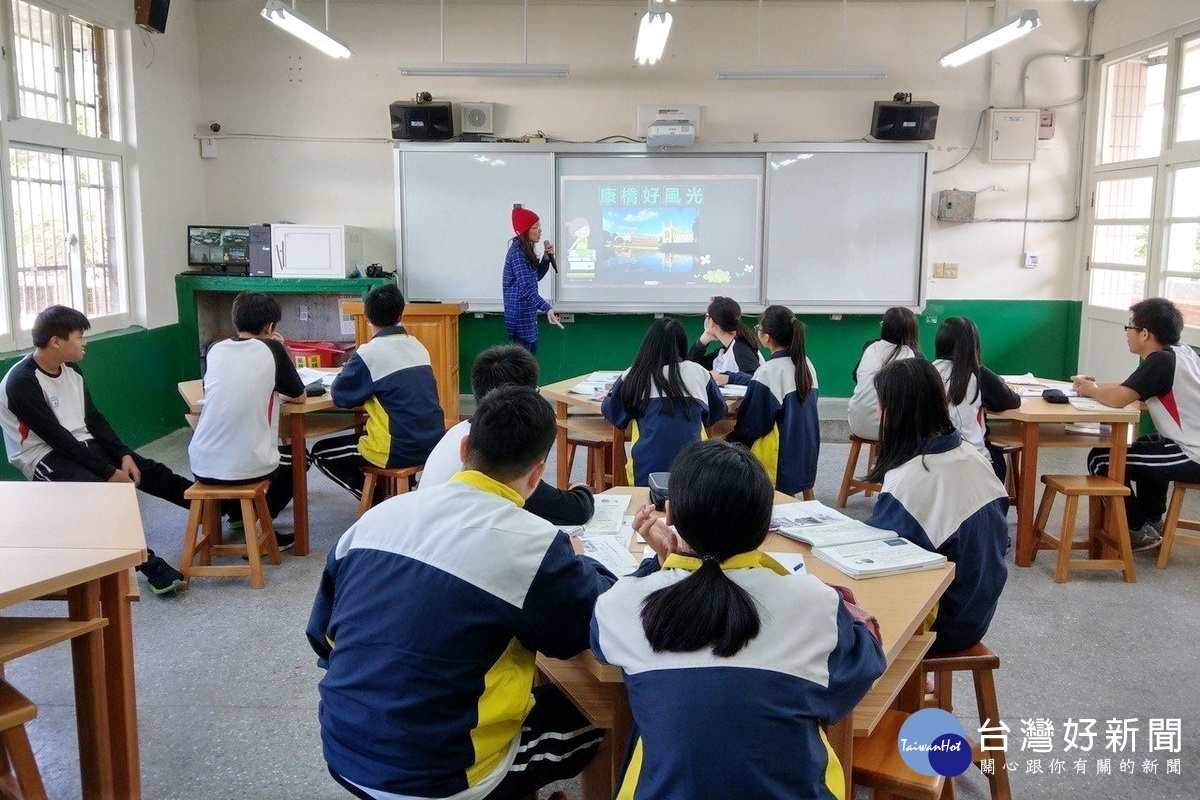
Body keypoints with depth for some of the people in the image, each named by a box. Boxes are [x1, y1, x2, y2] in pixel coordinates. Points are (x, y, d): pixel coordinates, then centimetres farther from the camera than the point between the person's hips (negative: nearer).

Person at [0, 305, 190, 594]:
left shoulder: (71, 369, 5)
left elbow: (94, 418, 8)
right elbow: (57, 437, -21)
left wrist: (124, 454, -6)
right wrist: (108, 471, -21)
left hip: (82, 445, 8)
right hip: (46, 457, -8)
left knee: (148, 471, -7)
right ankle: (149, 565, -36)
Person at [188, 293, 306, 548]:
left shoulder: (215, 350, 7)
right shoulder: (271, 349, -3)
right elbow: (299, 396, 9)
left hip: (202, 466, 5)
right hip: (248, 467, -4)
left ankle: (236, 512, 41)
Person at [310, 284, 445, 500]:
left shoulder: (370, 353, -14)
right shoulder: (417, 346, 7)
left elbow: (339, 396, -5)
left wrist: (348, 370, 13)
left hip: (400, 451, -7)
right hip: (433, 444, 7)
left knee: (321, 453, 14)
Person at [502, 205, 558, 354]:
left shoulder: (525, 249, 12)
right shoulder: (518, 252, -20)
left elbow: (536, 277, 20)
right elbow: (526, 287, -29)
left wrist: (546, 258, 4)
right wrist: (547, 308, -38)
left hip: (528, 313, 10)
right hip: (520, 314, -10)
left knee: (531, 354, 16)